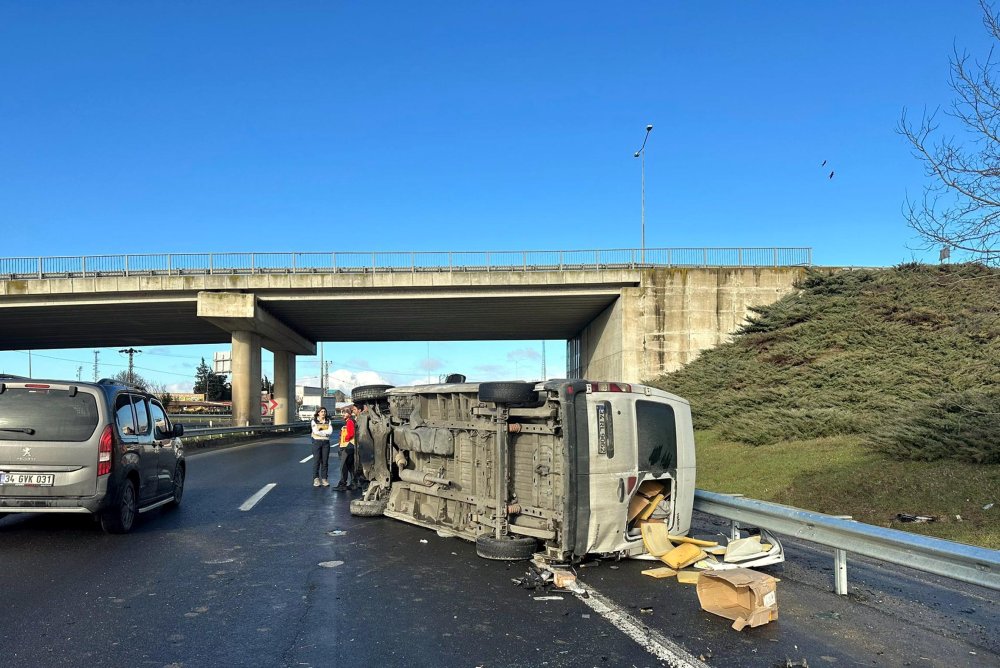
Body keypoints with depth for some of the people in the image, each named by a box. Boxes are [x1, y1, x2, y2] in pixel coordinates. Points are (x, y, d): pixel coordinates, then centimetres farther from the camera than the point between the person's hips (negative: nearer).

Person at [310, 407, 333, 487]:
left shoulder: (328, 421, 9)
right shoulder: (314, 421, 1)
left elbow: (330, 431, -5)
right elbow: (316, 431, -13)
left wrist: (321, 431, -11)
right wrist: (326, 432, -8)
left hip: (326, 442, 3)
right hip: (317, 441, -3)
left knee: (325, 461, 2)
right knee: (316, 461, -4)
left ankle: (324, 479, 6)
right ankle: (316, 479, 1)